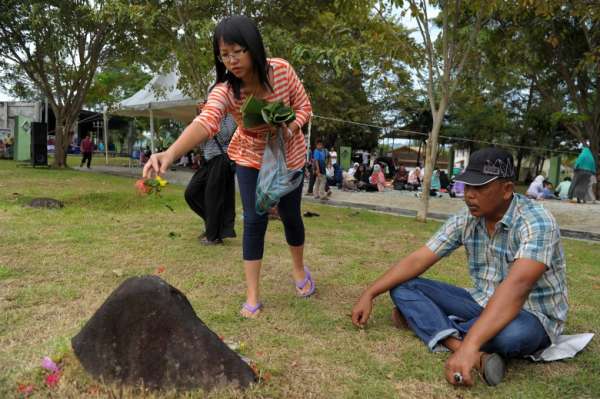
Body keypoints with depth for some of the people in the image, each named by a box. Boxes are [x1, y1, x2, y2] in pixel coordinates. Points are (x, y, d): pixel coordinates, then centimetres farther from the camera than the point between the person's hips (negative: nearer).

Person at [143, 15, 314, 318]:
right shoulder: (225, 90, -30)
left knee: (290, 215, 9)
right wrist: (170, 152, -69)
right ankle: (252, 296, 4)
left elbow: (303, 105, -9)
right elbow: (205, 121, -50)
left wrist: (291, 128, -31)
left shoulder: (281, 70, -25)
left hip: (287, 154, 1)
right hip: (250, 157, -1)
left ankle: (299, 268, 39)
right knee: (254, 221, -8)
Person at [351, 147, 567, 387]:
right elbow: (418, 260, -5)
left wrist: (470, 345, -50)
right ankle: (466, 350, -28)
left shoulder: (536, 223, -25)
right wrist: (369, 294, -12)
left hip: (530, 316, -5)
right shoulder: (465, 220, -6)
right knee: (402, 287, -8)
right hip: (482, 304, 6)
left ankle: (426, 321, -16)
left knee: (513, 334, -42)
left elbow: (515, 287, -39)